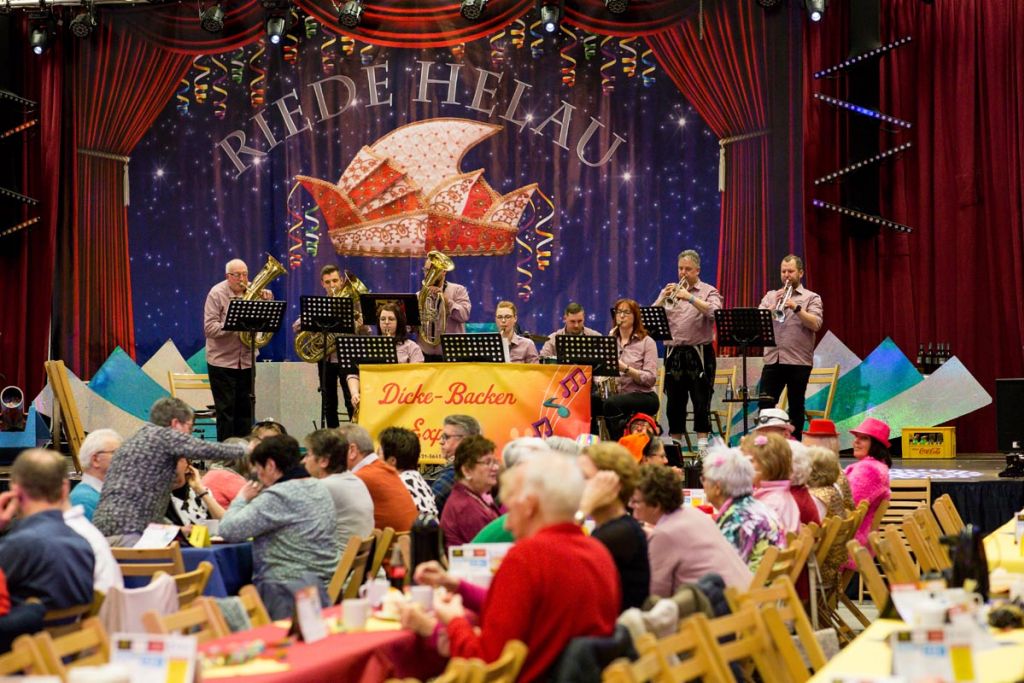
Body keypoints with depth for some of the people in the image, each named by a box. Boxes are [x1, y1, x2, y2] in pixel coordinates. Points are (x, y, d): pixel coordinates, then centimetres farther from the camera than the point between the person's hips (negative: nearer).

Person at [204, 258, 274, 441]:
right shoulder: (216, 294, -8)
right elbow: (209, 328, -16)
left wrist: (267, 301, -10)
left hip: (246, 361, 5)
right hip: (222, 362, -5)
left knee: (245, 410, 10)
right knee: (226, 410, -1)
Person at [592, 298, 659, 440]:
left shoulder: (646, 342, 1)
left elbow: (650, 379, -9)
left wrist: (625, 368, -22)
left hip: (642, 396, -5)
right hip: (615, 394, 5)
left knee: (611, 403, -36)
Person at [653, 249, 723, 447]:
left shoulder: (708, 292, 5)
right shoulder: (668, 291, 15)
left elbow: (714, 312, -16)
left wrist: (690, 298, -24)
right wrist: (663, 299, -13)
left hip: (699, 353, -4)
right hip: (673, 353, 4)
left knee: (701, 401, -7)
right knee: (674, 402, 6)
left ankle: (702, 445, -8)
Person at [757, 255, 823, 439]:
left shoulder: (811, 298, 6)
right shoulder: (770, 296, 15)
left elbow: (815, 324, -9)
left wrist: (796, 308, -20)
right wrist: (774, 306, -11)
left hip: (798, 361, -2)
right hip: (773, 360, 2)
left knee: (796, 408, 3)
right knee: (765, 405, -4)